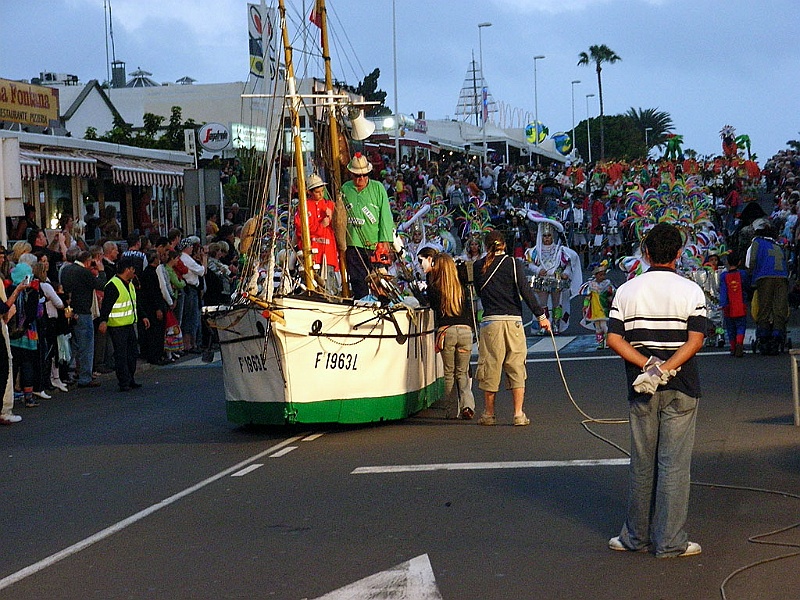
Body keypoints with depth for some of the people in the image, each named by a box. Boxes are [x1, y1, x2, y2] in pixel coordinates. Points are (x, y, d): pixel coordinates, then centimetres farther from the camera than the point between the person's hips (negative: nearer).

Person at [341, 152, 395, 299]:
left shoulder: (378, 188, 2)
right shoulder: (345, 189, 9)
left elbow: (385, 215, 1)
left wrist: (384, 241, -6)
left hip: (375, 244, -2)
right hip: (353, 244, 2)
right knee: (358, 281, 4)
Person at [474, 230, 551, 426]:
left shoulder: (479, 266, 5)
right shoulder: (513, 263, -1)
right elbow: (524, 290, -8)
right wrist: (540, 315, -7)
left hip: (490, 321, 1)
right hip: (513, 320, -1)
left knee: (490, 366, 8)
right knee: (516, 367, 4)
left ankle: (489, 414, 14)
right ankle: (519, 415, 1)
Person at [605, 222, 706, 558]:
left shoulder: (627, 291, 3)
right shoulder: (691, 291, -3)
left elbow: (614, 339, -5)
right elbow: (696, 340, -13)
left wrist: (648, 366, -10)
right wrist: (665, 370, -15)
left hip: (641, 390, 2)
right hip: (681, 390, -2)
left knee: (642, 464, 12)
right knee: (674, 464, 1)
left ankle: (636, 536, 20)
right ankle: (670, 542, 1)